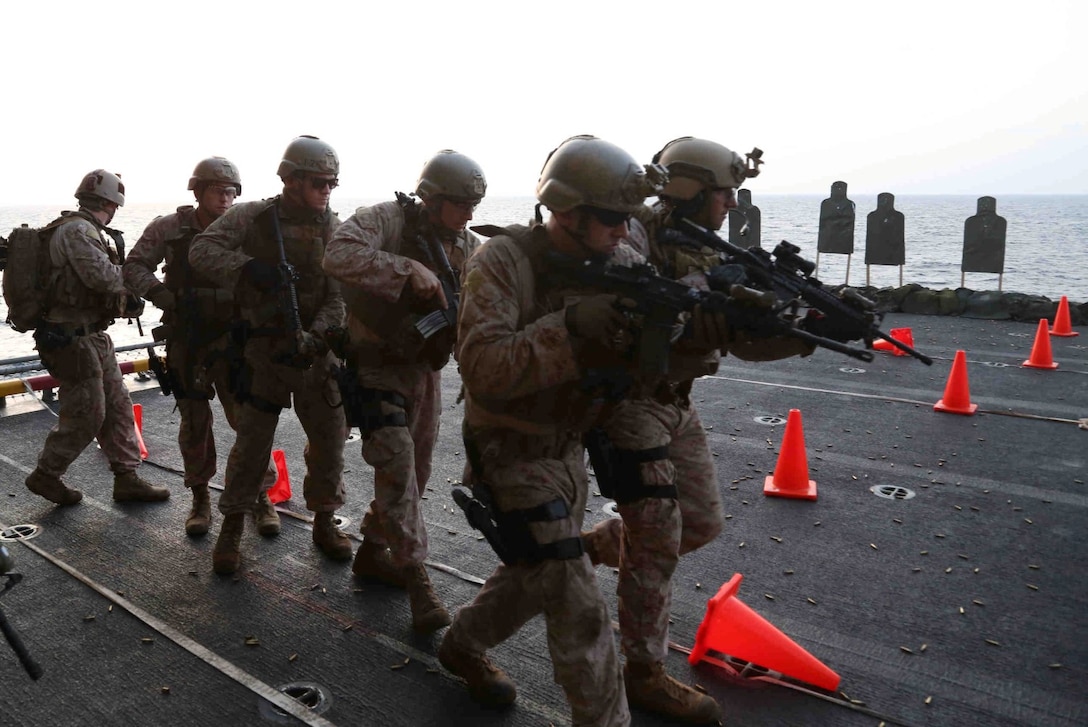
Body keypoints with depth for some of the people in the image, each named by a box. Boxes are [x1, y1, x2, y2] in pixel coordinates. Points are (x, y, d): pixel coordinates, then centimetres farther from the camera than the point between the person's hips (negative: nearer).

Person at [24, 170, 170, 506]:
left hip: (92, 336, 10)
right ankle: (45, 476, 18)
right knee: (86, 415, -1)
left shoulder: (86, 230, 14)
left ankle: (127, 478, 18)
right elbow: (101, 275, -28)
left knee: (118, 408, 11)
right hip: (71, 339, -10)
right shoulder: (76, 230, -16)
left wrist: (124, 299, -3)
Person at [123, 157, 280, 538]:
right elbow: (133, 267, 2)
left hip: (230, 339, 0)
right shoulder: (169, 228, -3)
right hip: (185, 340, 1)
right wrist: (160, 293, -14)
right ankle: (200, 498, 25)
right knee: (194, 423, 9)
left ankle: (261, 495, 13)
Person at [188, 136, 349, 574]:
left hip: (316, 350, 3)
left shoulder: (333, 230, 0)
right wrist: (247, 268, -29)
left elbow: (338, 297, -5)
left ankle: (324, 521, 26)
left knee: (329, 439, 8)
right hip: (264, 350, -2)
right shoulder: (251, 217, -4)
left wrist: (314, 335, -21)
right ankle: (231, 530, 20)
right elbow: (201, 250, -12)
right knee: (251, 442, 3)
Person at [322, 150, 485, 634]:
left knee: (416, 470, 14)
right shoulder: (386, 219, -17)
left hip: (425, 368, 7)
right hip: (378, 366, -7)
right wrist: (408, 269, -37)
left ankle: (372, 552, 34)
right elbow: (338, 256, -33)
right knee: (396, 464, -15)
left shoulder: (465, 245, 4)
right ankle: (415, 577, -6)